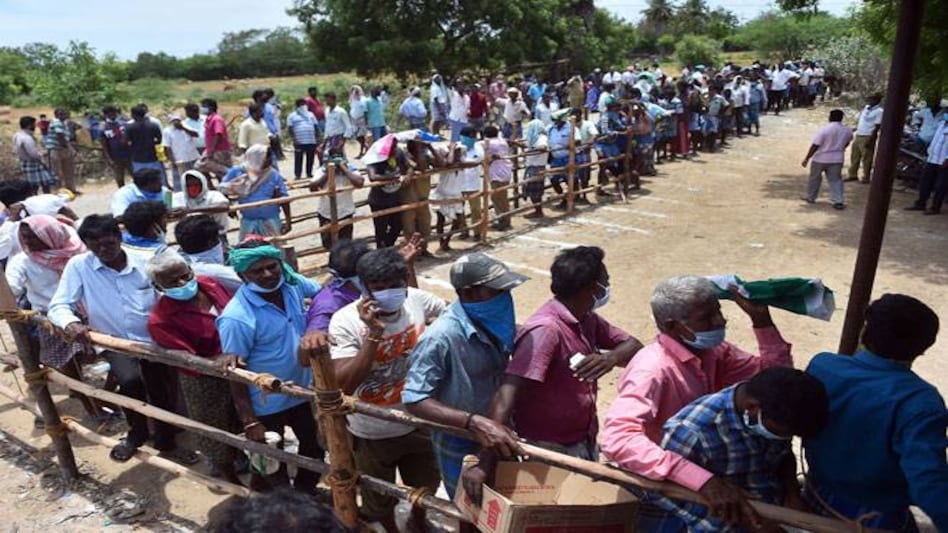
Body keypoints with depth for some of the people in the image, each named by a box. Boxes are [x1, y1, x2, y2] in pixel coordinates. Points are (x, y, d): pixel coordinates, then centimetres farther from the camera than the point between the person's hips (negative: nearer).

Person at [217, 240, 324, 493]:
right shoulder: (237, 318, -29)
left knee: (314, 447, 26)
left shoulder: (292, 283, -12)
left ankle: (306, 493, 53)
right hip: (267, 403, -6)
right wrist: (249, 421, -18)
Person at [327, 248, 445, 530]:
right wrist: (374, 334, -38)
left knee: (425, 485, 29)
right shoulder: (345, 321, -25)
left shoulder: (416, 299, -15)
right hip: (373, 432, -4)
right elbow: (344, 384, -32)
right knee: (379, 497, 22)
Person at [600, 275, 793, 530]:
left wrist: (761, 319, -13)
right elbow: (617, 438, -45)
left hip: (694, 489, 6)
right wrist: (703, 479, -51)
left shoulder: (712, 350, -7)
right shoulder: (652, 369, -30)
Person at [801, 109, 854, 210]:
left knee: (815, 178, 14)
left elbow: (815, 146, -17)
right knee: (835, 180, 7)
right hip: (837, 159, 4)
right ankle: (838, 201, -3)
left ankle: (810, 198, 26)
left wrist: (807, 158, -11)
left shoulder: (824, 129, -17)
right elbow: (846, 143, 16)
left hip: (820, 158, -3)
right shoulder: (847, 131, 0)